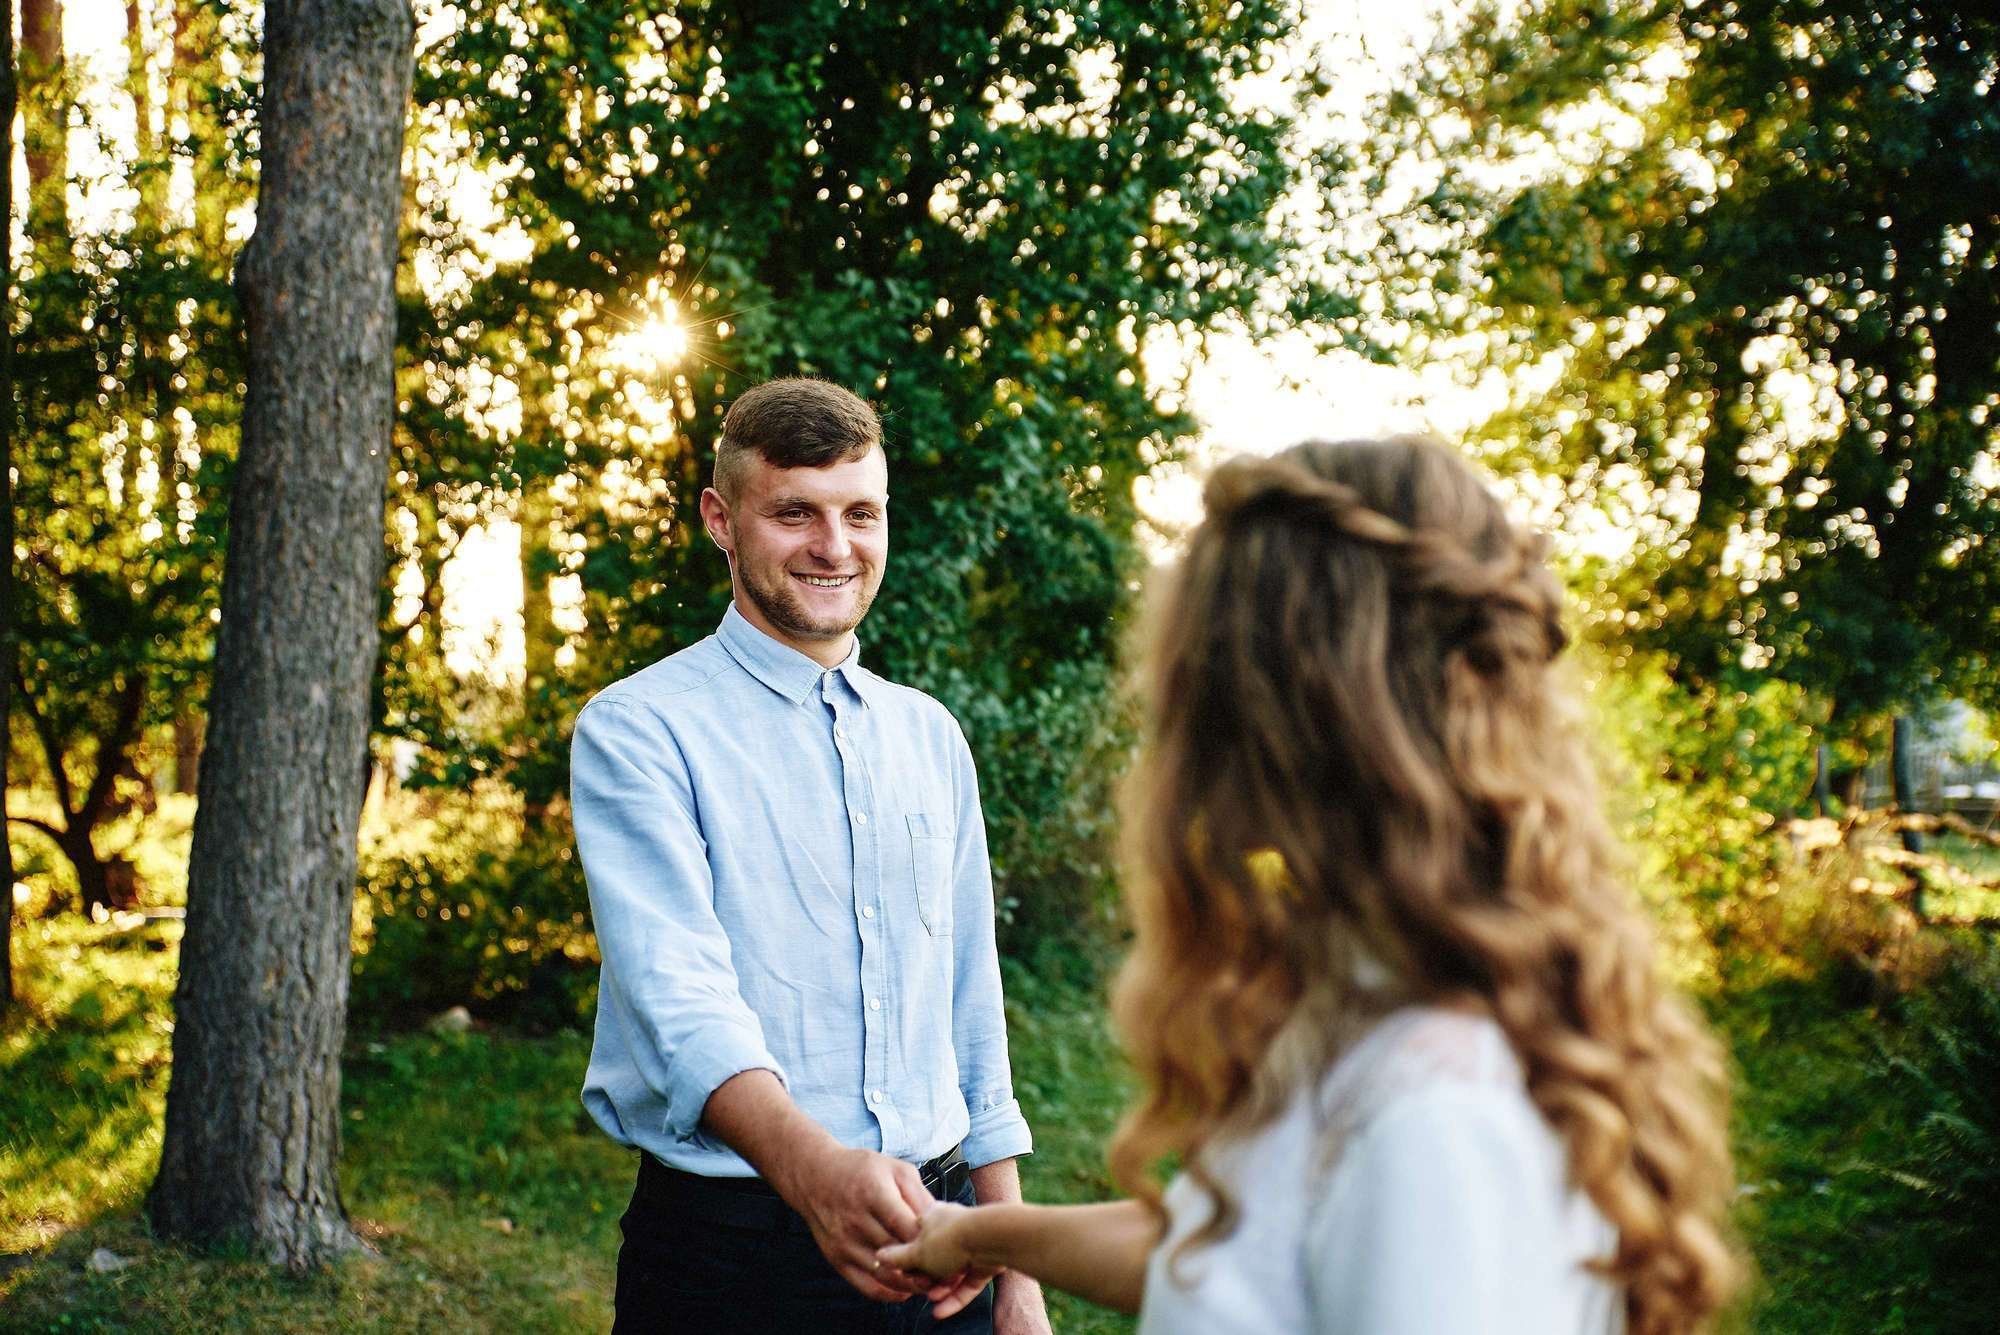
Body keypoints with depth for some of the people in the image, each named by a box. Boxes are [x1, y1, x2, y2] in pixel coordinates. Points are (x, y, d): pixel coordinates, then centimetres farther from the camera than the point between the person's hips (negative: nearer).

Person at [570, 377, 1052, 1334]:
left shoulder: (931, 737, 11)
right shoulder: (637, 732, -7)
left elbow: (972, 1014, 13)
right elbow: (678, 998, -22)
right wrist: (815, 1170, -39)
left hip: (936, 1246, 5)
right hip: (732, 1250, -5)